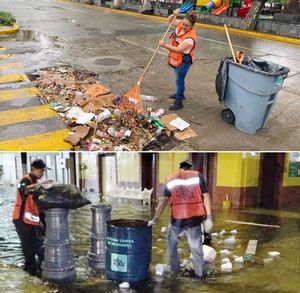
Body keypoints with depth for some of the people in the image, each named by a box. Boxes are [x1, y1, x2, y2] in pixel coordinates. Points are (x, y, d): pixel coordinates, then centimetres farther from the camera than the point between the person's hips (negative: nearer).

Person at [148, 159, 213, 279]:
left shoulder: (170, 179, 6)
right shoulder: (197, 176, 4)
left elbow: (163, 201, 4)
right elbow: (206, 196, -4)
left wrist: (155, 219, 9)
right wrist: (208, 218, -4)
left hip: (177, 219, 0)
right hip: (194, 219, 0)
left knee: (172, 245, 22)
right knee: (196, 248, 11)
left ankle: (175, 271, 26)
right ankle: (199, 275, 16)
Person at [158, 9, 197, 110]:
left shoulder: (190, 37, -32)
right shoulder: (180, 24, -9)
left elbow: (178, 49, -36)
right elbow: (170, 20, 6)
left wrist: (165, 45, -40)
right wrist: (174, 14, -15)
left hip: (184, 60, -9)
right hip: (176, 58, 9)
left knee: (179, 80, -2)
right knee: (178, 78, 25)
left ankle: (178, 102, 7)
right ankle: (180, 94, 46)